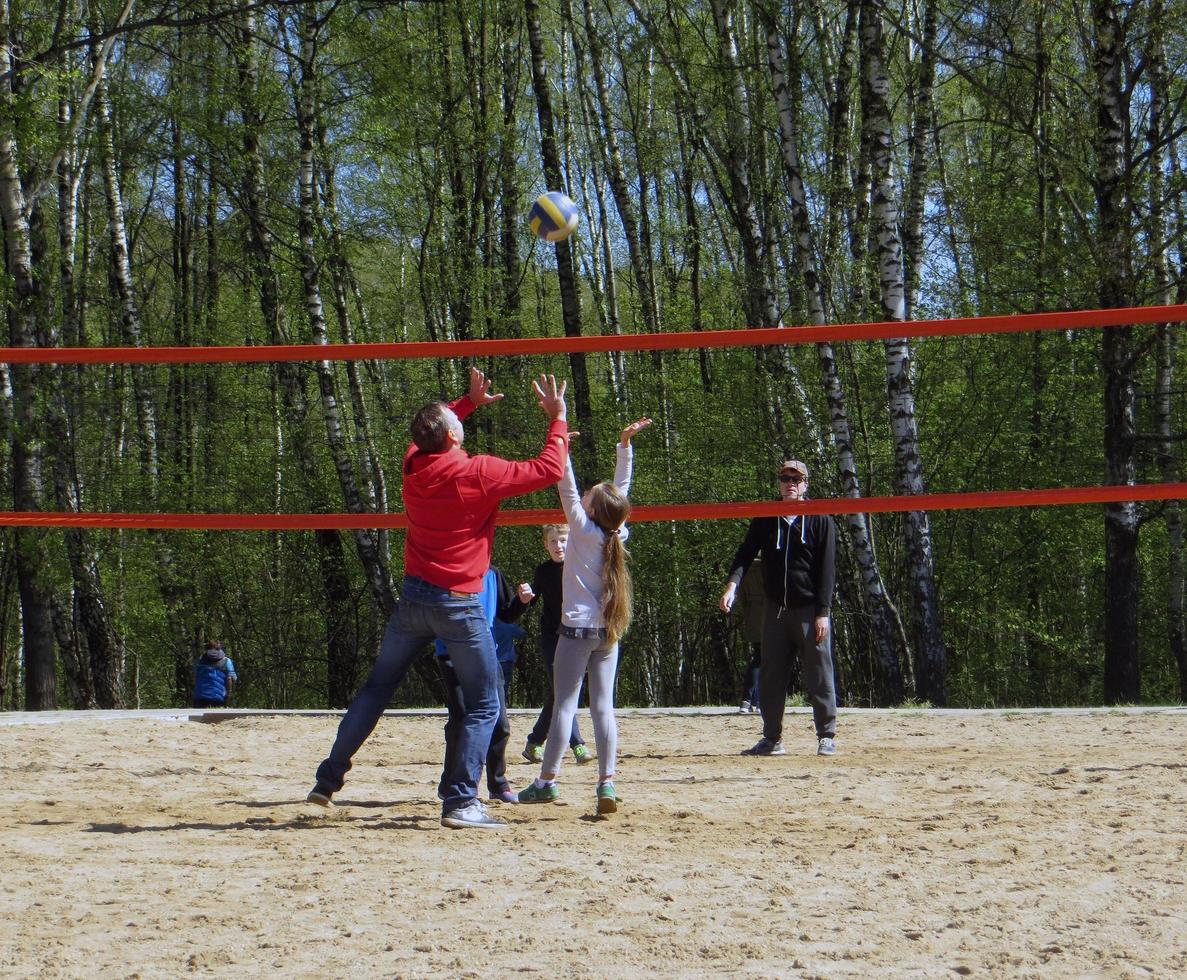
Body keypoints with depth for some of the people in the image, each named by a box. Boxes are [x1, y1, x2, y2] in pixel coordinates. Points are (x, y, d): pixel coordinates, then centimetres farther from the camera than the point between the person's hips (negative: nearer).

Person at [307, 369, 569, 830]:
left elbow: (429, 433, 28)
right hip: (458, 604, -6)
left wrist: (469, 401, 31)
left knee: (376, 689, 17)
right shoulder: (477, 473, -14)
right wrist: (557, 418, 3)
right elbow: (548, 469, -8)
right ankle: (460, 803, -7)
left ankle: (328, 779, 20)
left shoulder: (413, 464, 3)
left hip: (412, 597, 6)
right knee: (484, 706, 3)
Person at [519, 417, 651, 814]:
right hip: (609, 629, 5)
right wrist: (625, 444, 17)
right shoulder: (618, 532, 3)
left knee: (565, 704, -3)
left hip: (578, 628, -5)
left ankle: (547, 781, -1)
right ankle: (606, 783, -4)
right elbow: (621, 487, 14)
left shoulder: (584, 529, -9)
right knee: (603, 706, 2)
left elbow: (567, 486, -12)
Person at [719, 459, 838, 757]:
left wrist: (823, 612, -10)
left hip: (810, 610, -3)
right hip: (775, 609, 3)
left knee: (819, 675, -2)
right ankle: (772, 739, 12)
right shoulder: (765, 520, 10)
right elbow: (745, 553, 1)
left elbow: (827, 570, -3)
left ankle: (827, 736, 7)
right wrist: (733, 583, -19)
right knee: (771, 677, 5)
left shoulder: (820, 521, 1)